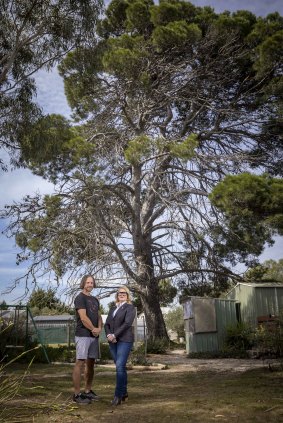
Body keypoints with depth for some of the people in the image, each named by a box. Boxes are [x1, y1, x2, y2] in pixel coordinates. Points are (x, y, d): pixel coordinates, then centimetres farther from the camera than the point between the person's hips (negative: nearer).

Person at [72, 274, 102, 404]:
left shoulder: (95, 300, 19)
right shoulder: (80, 298, -6)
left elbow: (99, 317, 13)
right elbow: (83, 317, -14)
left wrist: (99, 328, -6)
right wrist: (93, 329, -6)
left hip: (94, 336, 8)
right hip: (83, 335, -8)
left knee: (90, 364, 10)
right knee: (80, 363, -6)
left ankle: (88, 391, 18)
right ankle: (77, 394, -2)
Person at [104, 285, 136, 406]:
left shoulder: (130, 307, 0)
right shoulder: (113, 309, 18)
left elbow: (127, 323, -13)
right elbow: (107, 324, 10)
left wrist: (114, 335, -16)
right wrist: (108, 335, -10)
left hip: (124, 340, -6)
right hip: (113, 342, 6)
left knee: (120, 367, -13)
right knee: (120, 367, 10)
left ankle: (118, 395, -9)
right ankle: (124, 392, 20)